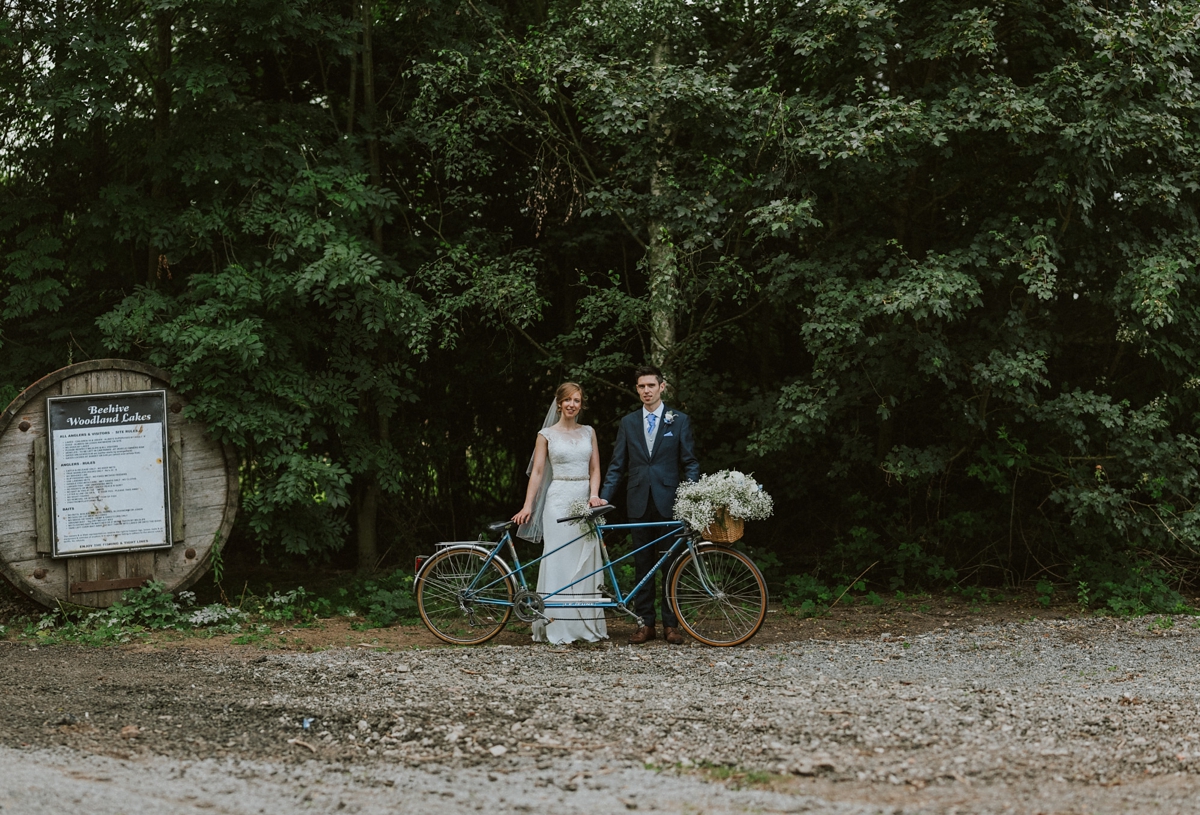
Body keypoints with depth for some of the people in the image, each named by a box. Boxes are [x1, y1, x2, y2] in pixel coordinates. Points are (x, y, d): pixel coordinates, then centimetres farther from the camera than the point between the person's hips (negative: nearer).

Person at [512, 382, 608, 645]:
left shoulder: (588, 433, 12)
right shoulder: (547, 435, 3)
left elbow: (595, 469, 10)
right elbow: (537, 471, 0)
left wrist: (594, 495, -8)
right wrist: (527, 505, -9)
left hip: (585, 501, 3)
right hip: (559, 500, -3)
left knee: (586, 564, 2)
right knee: (559, 562, -5)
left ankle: (587, 625, 6)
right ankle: (557, 628, -4)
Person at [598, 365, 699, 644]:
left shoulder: (679, 421, 4)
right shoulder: (628, 423, 10)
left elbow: (690, 463, 3)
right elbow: (617, 465, 9)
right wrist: (604, 496, -2)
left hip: (669, 502, -2)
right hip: (639, 503, 2)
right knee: (642, 565, 5)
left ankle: (671, 624, 8)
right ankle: (645, 623, 10)